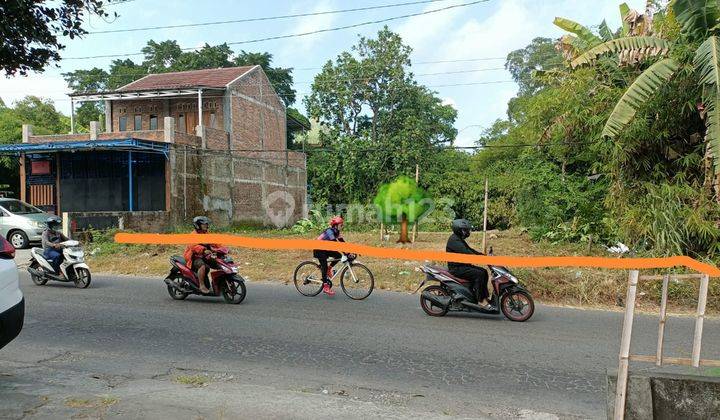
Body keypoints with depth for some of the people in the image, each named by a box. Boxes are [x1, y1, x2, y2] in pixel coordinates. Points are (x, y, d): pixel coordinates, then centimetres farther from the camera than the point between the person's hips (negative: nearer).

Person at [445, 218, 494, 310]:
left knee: (484, 272, 4)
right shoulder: (454, 240, -16)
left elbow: (470, 250, 21)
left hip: (462, 265, 11)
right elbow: (466, 252, -27)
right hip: (456, 268, -10)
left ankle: (485, 297, 6)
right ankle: (481, 301, -19)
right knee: (479, 274, -23)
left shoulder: (460, 239, 18)